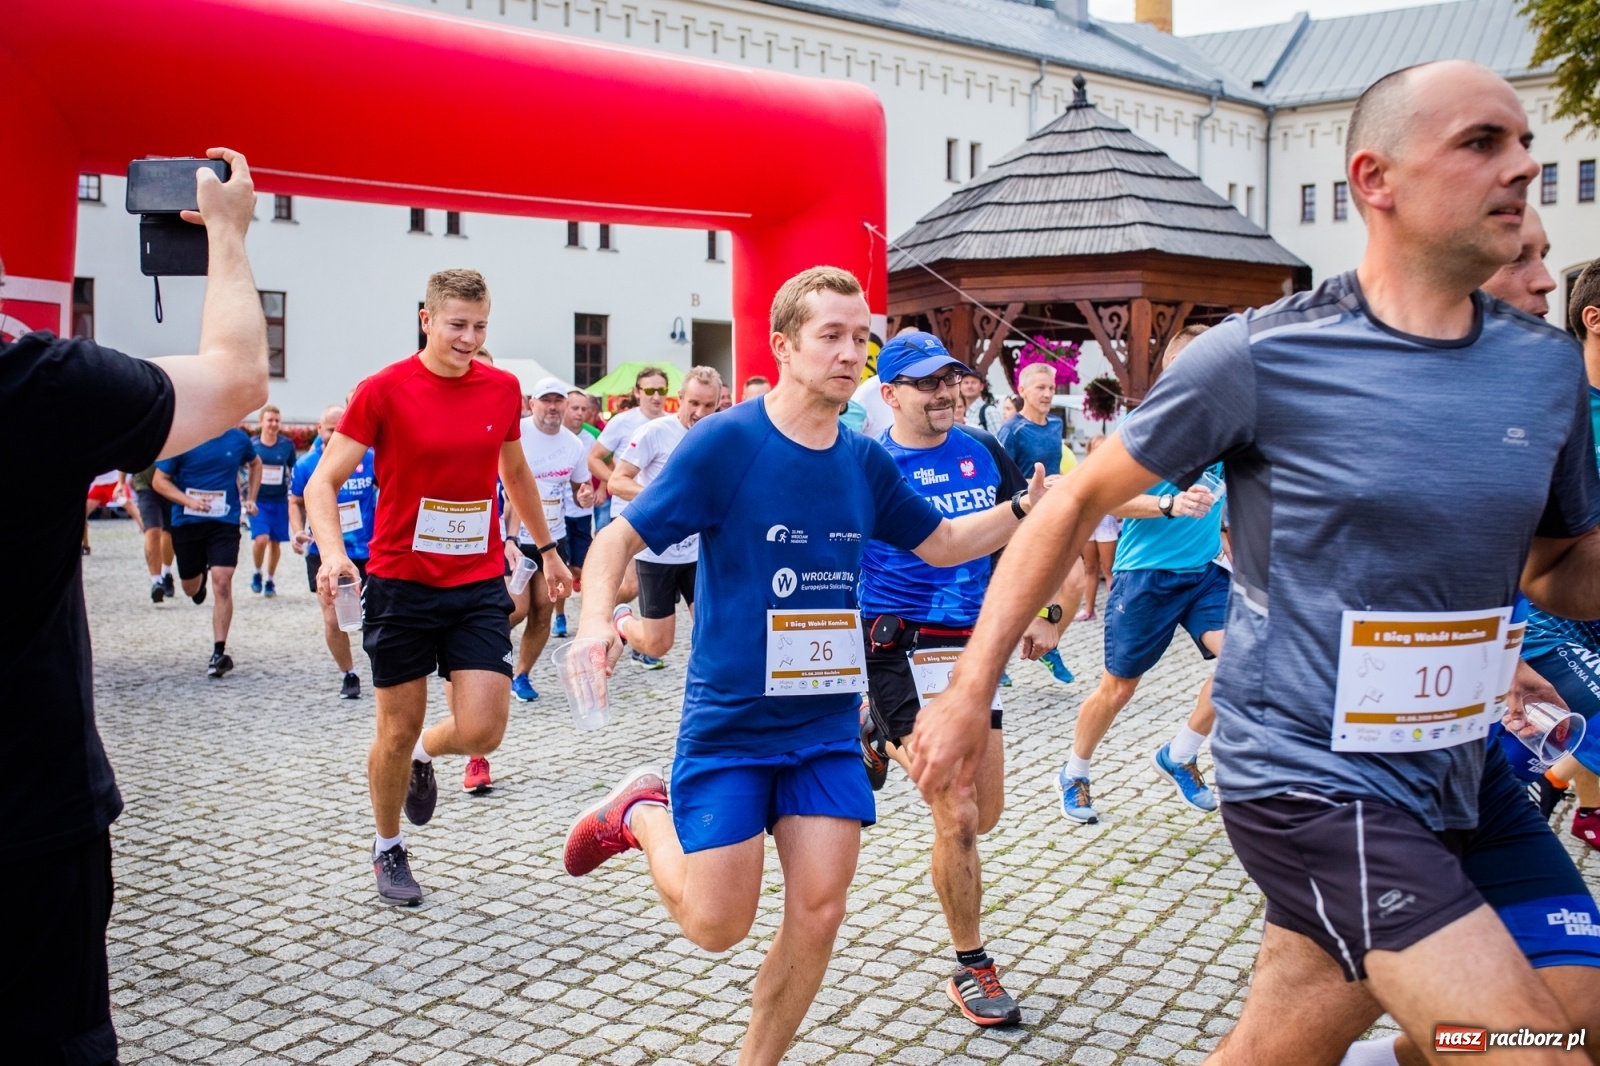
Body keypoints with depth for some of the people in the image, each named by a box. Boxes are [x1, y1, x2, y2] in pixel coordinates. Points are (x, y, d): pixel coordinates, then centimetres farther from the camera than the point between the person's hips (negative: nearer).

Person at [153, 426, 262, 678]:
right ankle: (200, 578, 54)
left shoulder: (238, 439, -1)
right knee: (190, 588, 14)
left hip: (225, 522, 0)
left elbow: (255, 464, 20)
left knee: (222, 582, -15)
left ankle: (219, 652, -10)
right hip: (186, 522, 1)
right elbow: (160, 481, -6)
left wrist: (251, 498, 9)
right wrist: (190, 501, -21)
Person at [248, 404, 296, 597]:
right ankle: (257, 574, 10)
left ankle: (270, 581, 25)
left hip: (280, 501, 2)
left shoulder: (287, 445, -2)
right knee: (261, 539, -16)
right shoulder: (251, 444, -5)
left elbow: (294, 472, 11)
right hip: (258, 501, -2)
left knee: (275, 542, 8)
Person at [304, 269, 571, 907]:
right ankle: (388, 850, 33)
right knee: (398, 729, 8)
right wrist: (333, 553, -25)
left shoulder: (503, 389, 3)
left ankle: (421, 757, 31)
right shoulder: (384, 390, -9)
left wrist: (547, 549, 24)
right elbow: (324, 481, -8)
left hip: (480, 585, 3)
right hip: (401, 584, -3)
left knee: (482, 732, -6)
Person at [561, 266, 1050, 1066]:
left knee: (817, 918, 1)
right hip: (727, 726, -4)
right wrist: (597, 619, -31)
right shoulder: (725, 441, -14)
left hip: (827, 726, 4)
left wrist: (1025, 508, 0)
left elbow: (942, 544, 16)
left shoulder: (866, 462, 2)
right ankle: (641, 813, 29)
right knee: (717, 925, 0)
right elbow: (617, 539, -11)